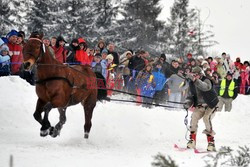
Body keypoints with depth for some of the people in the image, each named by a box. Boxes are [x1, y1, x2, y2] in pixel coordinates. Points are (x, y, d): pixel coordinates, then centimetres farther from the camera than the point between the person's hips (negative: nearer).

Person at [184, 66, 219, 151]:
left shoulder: (206, 81, -19)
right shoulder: (192, 83, 0)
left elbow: (206, 87, -44)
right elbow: (190, 95, 7)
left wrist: (195, 80, -56)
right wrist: (187, 103, -16)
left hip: (210, 105, -5)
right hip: (199, 106, 5)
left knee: (206, 118, -26)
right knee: (194, 117, -19)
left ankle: (211, 143, -21)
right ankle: (192, 141, -11)